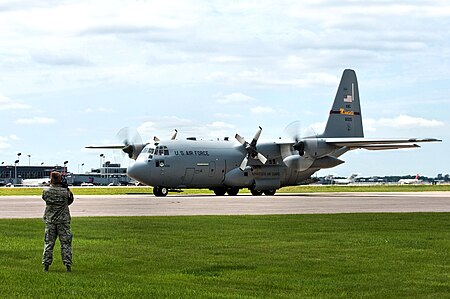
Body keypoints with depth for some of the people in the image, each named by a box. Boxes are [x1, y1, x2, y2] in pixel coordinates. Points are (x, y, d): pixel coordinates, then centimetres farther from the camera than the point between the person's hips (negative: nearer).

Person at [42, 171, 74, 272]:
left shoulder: (46, 192, -7)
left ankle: (46, 265, 8)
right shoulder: (65, 192, -9)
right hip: (63, 221, -1)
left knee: (48, 243, 8)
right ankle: (68, 265, 2)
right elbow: (70, 201, 8)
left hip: (50, 221, 1)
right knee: (66, 243, 5)